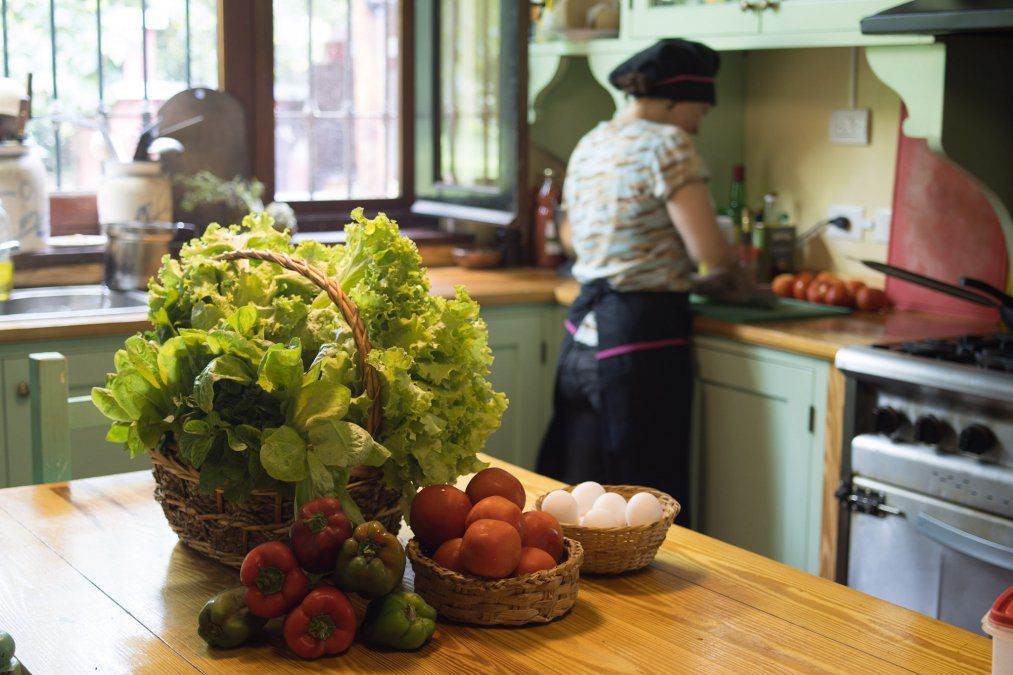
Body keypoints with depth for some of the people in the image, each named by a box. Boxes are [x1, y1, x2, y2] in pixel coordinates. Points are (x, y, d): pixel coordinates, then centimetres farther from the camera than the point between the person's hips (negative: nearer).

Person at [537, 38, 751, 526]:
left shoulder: (590, 145, 13)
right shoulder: (667, 144, -11)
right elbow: (708, 250, -17)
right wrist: (725, 272, 6)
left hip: (584, 326, 8)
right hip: (643, 331, -8)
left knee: (581, 481, 15)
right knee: (647, 486, 0)